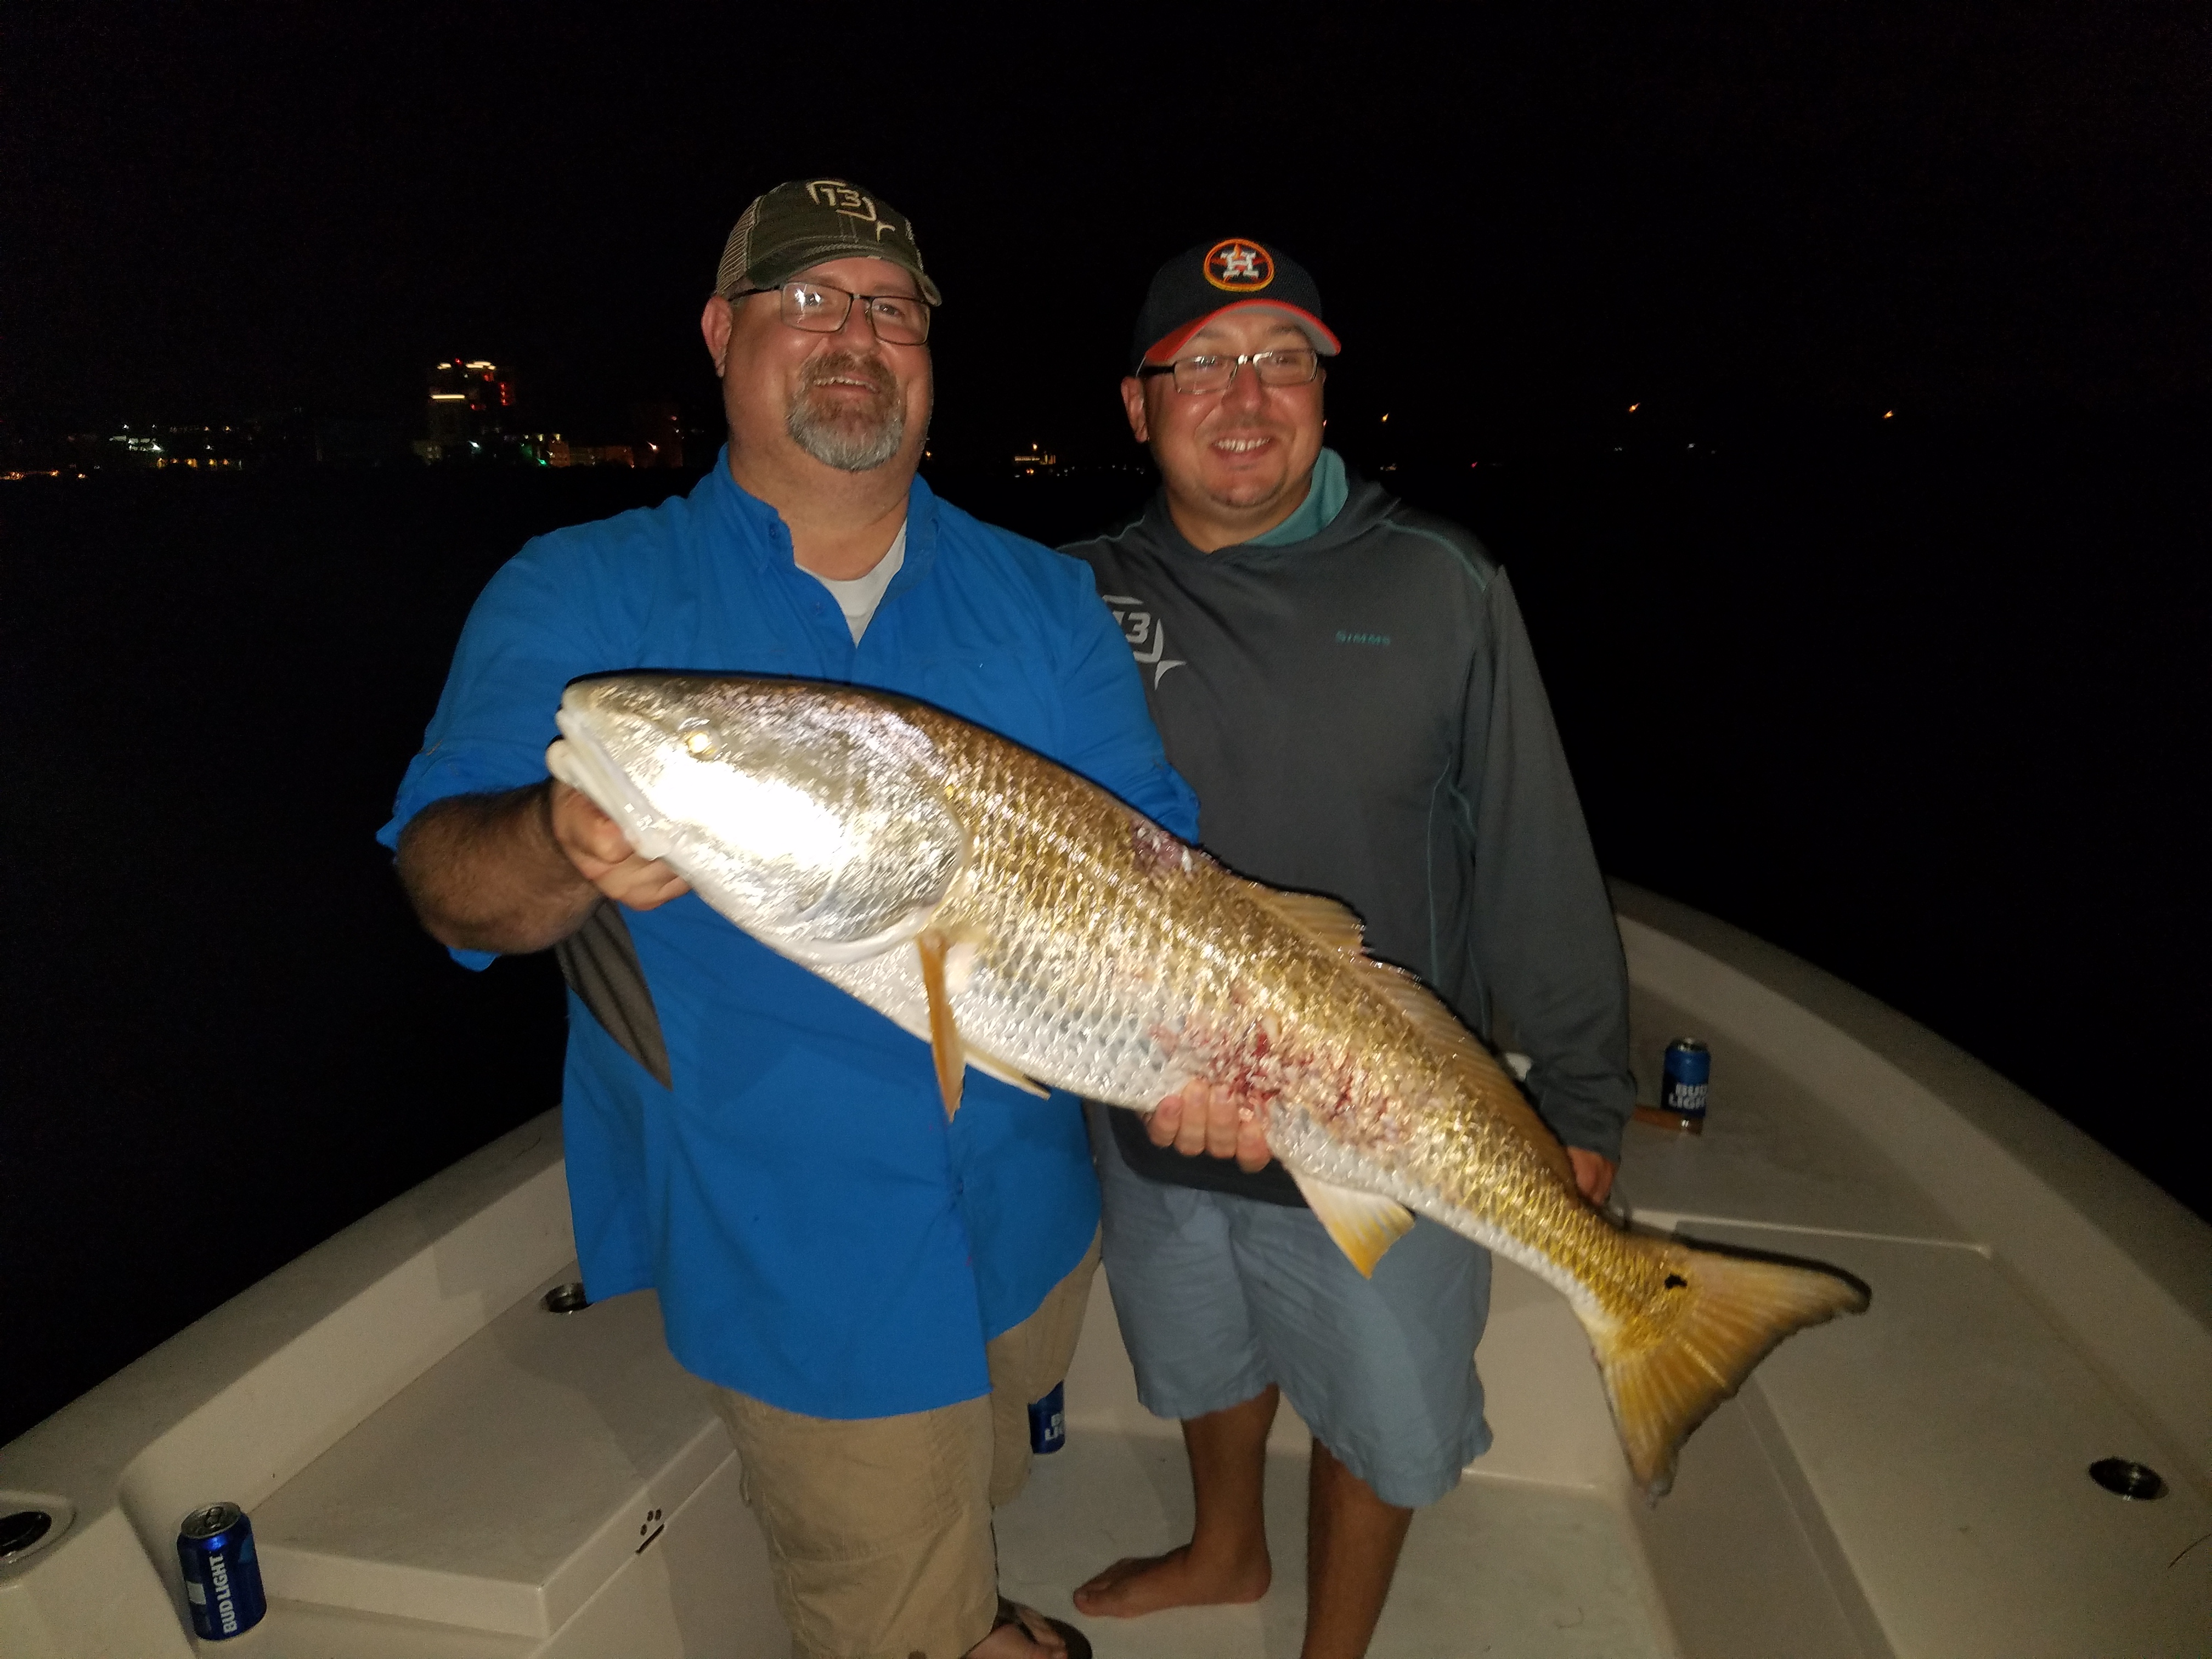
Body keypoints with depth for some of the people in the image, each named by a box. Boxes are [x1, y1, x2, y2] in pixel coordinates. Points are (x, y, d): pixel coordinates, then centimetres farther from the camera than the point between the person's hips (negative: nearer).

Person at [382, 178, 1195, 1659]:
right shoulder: (579, 602, -8)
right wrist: (566, 853, -39)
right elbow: (448, 878, -16)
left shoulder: (1043, 599, -2)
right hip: (790, 1257, -3)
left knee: (972, 1494, 32)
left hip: (1030, 1206, 4)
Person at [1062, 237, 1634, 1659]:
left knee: (1383, 1420, 18)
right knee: (1208, 1356, 28)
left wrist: (1583, 1098, -4)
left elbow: (1536, 858, -6)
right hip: (1160, 1115, 3)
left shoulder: (1439, 584, -10)